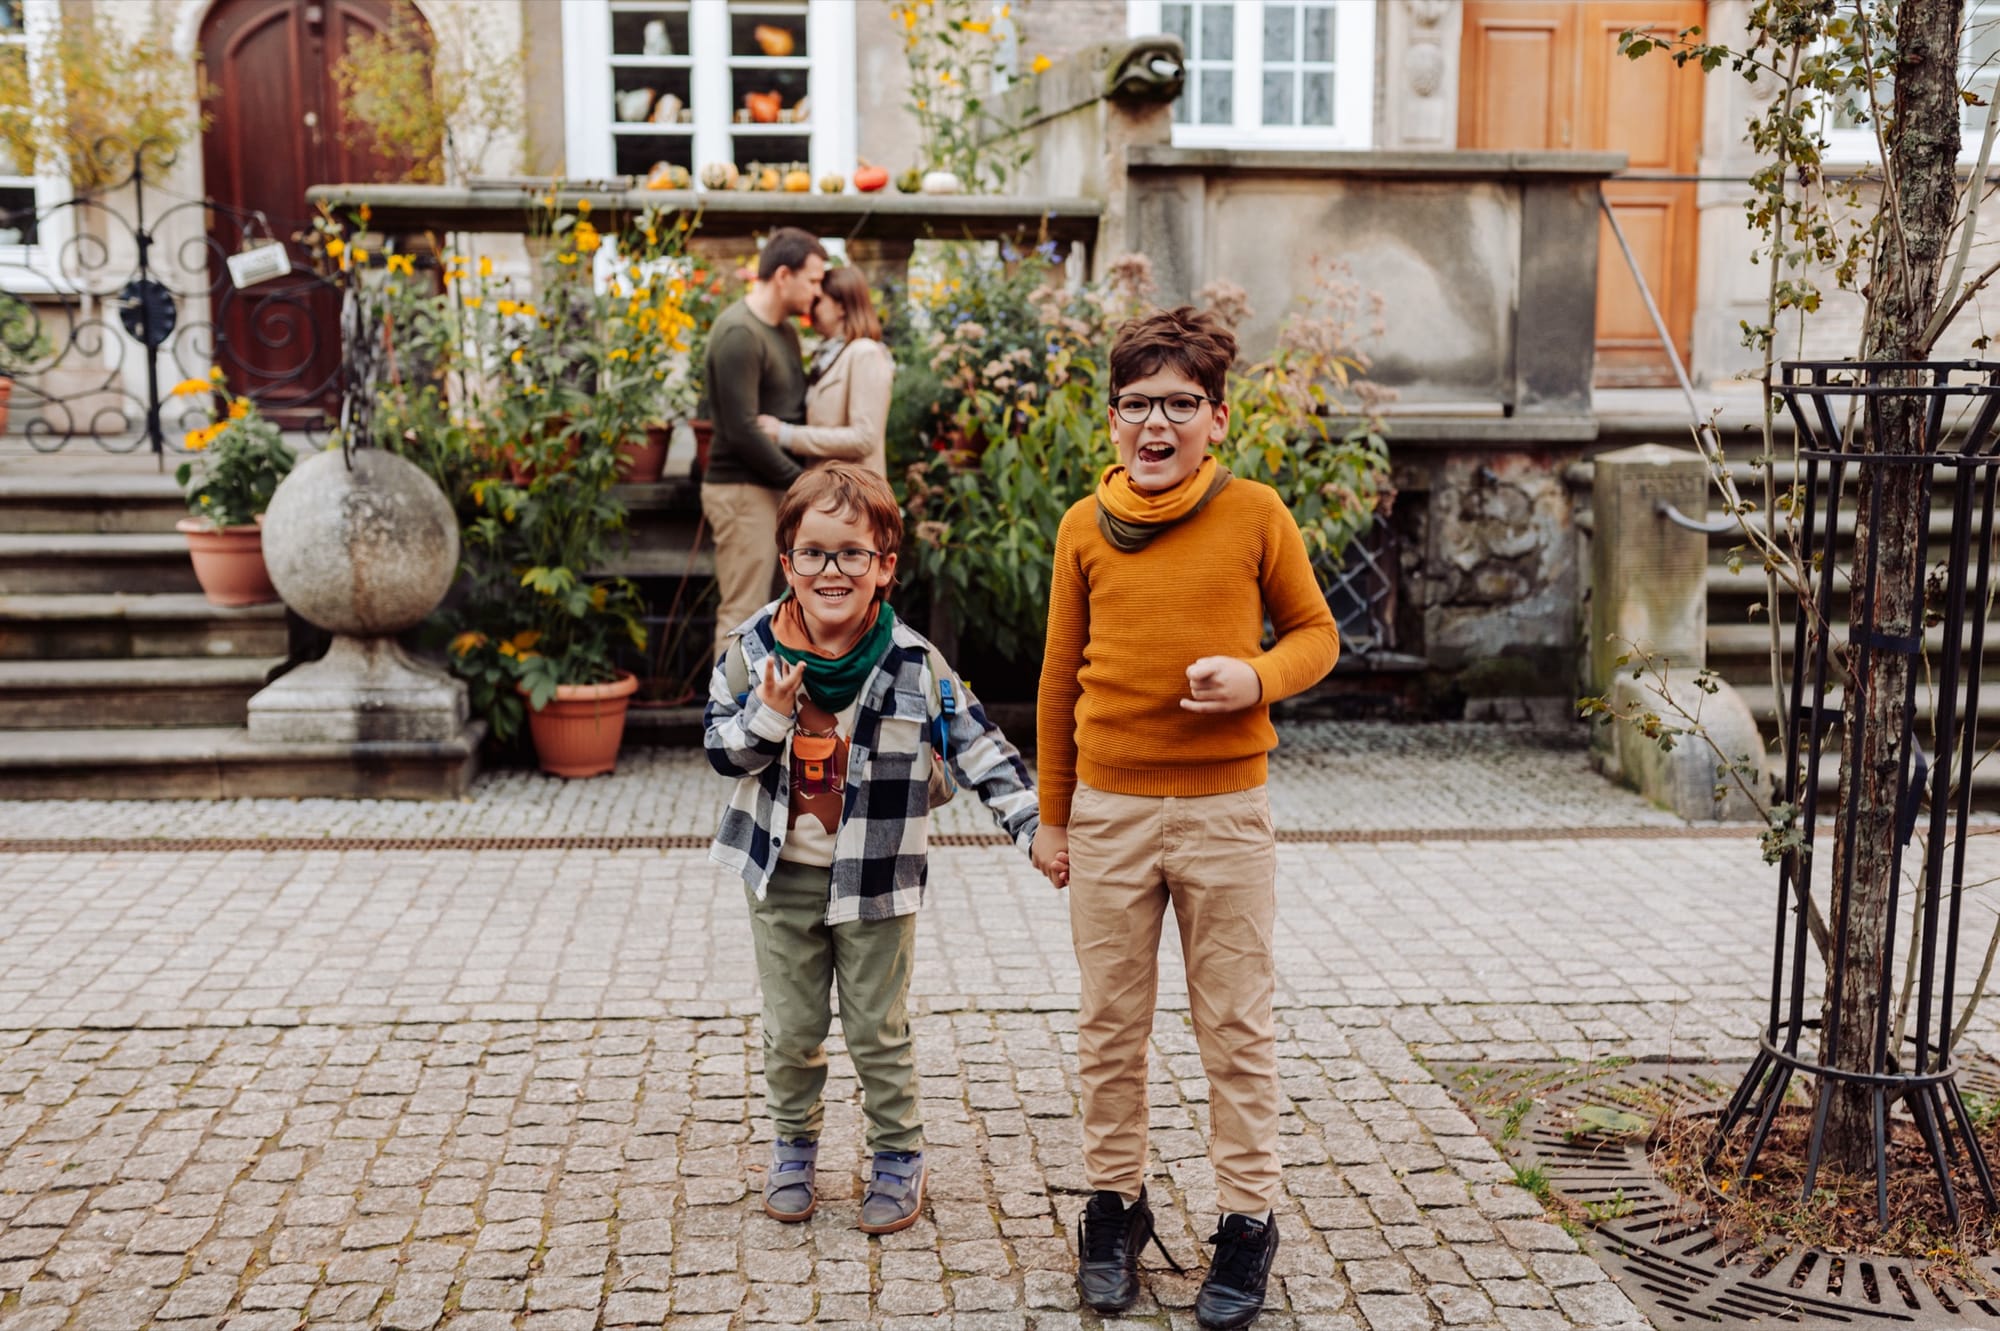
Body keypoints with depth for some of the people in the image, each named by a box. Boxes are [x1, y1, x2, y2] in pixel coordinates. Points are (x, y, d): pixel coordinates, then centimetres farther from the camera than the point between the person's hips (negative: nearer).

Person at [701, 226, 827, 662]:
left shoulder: (783, 330, 13)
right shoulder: (739, 333, -16)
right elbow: (742, 430, -20)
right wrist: (800, 480, -14)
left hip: (773, 489, 9)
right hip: (742, 490, -9)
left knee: (756, 610, 13)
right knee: (742, 613, -5)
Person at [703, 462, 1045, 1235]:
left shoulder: (914, 665, -12)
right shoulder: (754, 650, -7)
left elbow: (980, 751, -8)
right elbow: (720, 750, -2)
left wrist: (1037, 828, -15)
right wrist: (770, 715, -22)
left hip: (875, 879, -2)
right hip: (782, 872, 2)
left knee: (879, 1032, 9)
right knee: (791, 1031, 13)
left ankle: (899, 1158, 28)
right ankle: (792, 1150, 35)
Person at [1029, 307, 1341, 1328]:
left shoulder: (1254, 514, -4)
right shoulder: (1084, 527, 2)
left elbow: (1316, 634, 6)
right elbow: (1061, 679, 8)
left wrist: (1257, 678, -16)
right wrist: (1051, 815, 11)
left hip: (1225, 809, -2)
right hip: (1109, 810, 2)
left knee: (1236, 1029, 8)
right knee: (1110, 1026, 12)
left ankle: (1248, 1220, 22)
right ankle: (1115, 1204, 29)